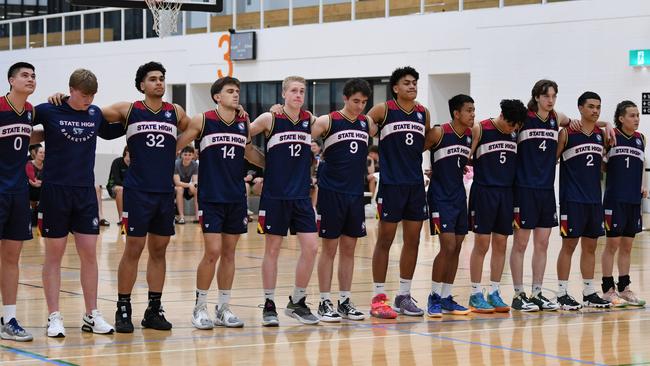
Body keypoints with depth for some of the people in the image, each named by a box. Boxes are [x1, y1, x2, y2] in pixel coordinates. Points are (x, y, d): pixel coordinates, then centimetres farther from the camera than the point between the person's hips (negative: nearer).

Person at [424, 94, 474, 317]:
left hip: (459, 196, 7)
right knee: (448, 246, -13)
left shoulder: (471, 135, 5)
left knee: (456, 248, 7)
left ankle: (446, 298, 15)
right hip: (440, 197, -7)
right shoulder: (439, 133, -14)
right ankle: (434, 297, -2)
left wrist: (462, 169, 9)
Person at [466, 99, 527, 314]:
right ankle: (475, 295, 4)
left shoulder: (516, 134, 8)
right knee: (481, 244, -3)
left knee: (500, 244, 6)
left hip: (506, 193, 5)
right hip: (483, 190, -5)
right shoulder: (480, 130, -7)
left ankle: (494, 292, 15)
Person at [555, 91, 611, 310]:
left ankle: (589, 292, 16)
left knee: (590, 246, 10)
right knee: (569, 245, -2)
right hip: (572, 200, -6)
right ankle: (562, 294, 3)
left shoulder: (601, 135, 9)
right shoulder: (567, 134, -7)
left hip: (594, 199, 6)